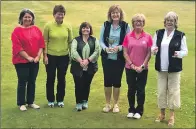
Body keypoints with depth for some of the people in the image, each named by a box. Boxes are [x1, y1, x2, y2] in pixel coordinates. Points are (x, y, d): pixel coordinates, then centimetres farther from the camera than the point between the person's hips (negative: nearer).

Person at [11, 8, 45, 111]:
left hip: (35, 61, 5)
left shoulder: (36, 29, 6)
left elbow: (41, 44, 4)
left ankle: (31, 102, 22)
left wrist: (38, 56, -8)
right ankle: (21, 103, 12)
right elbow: (17, 47, -13)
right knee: (22, 82, 1)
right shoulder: (17, 30, -7)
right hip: (21, 61, -4)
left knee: (32, 81, 11)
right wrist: (28, 57, -17)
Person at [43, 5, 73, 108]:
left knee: (62, 79, 12)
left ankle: (60, 99, 27)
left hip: (64, 56, 2)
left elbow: (70, 42, 5)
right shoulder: (48, 25, -7)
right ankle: (50, 100, 25)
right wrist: (45, 55, -8)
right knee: (50, 78, 9)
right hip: (51, 56, -2)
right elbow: (45, 42, -5)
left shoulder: (67, 26, -1)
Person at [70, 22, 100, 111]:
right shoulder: (76, 40, 5)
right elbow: (73, 51, -9)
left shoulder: (94, 40, 9)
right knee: (78, 85, -1)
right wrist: (80, 61, -23)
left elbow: (97, 51, -4)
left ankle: (85, 102, 25)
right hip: (78, 67, -1)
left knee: (87, 85, 8)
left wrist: (88, 60, -17)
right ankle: (78, 103, 14)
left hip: (90, 67, 1)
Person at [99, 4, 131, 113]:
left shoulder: (125, 26, -6)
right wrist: (106, 48, -17)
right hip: (107, 57, 2)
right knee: (107, 80, 8)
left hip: (119, 58, -1)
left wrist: (119, 48, -19)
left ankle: (116, 104, 24)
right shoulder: (105, 25, 0)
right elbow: (101, 40, 2)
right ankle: (107, 104, 23)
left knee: (117, 80, 7)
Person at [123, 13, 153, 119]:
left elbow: (149, 53, -2)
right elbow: (125, 52, -1)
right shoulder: (128, 36, 1)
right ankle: (131, 110, 23)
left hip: (143, 69, -1)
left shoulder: (148, 37, -1)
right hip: (130, 68, 1)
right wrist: (132, 65, -9)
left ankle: (139, 111, 20)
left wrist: (142, 66, -9)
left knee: (141, 90, 6)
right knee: (131, 89, 9)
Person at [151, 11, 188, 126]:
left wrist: (179, 54, -23)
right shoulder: (158, 33, 5)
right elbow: (153, 48, 9)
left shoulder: (180, 35, -4)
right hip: (161, 68, 3)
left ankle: (172, 115, 19)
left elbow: (185, 51, -3)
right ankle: (162, 113, 26)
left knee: (173, 90, 5)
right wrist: (154, 50, -14)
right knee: (161, 90, 10)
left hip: (174, 68, -3)